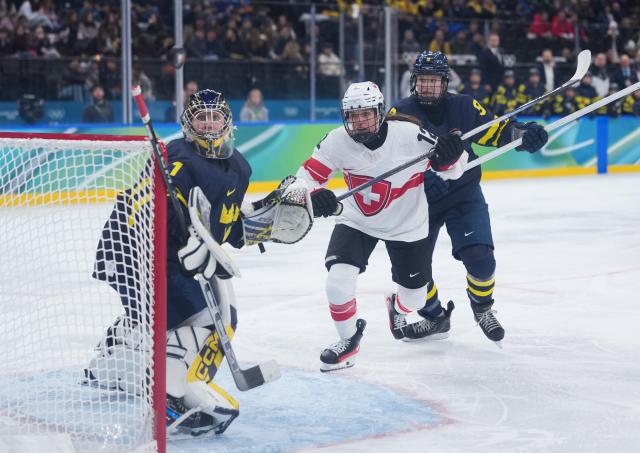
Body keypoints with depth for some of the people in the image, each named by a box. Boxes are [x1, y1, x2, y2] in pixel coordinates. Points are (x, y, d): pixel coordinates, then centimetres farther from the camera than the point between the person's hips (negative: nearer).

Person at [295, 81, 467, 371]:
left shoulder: (410, 136, -26)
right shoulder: (338, 142, -21)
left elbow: (450, 170, -15)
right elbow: (307, 175, -12)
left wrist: (449, 157, -38)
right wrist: (315, 195, -34)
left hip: (406, 225, 0)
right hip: (357, 221, 0)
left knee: (414, 294, 12)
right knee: (339, 278, -20)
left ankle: (398, 308, 52)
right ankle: (348, 339, 7)